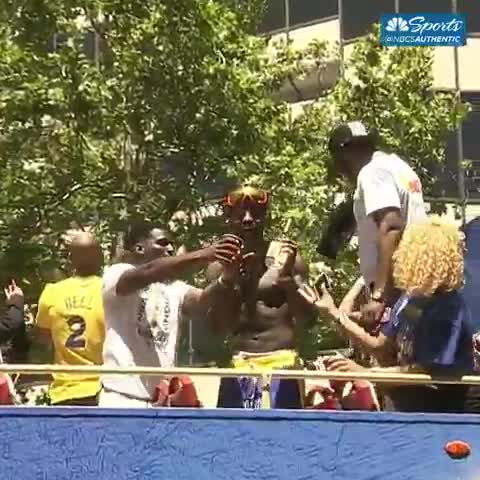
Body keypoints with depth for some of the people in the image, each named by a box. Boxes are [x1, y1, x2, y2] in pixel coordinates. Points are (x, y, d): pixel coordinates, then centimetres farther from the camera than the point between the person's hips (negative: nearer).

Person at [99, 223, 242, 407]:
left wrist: (227, 276, -27)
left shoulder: (174, 288, 14)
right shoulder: (116, 274, -1)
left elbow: (205, 301, -6)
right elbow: (149, 272, -22)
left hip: (164, 399, 5)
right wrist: (204, 255, -33)